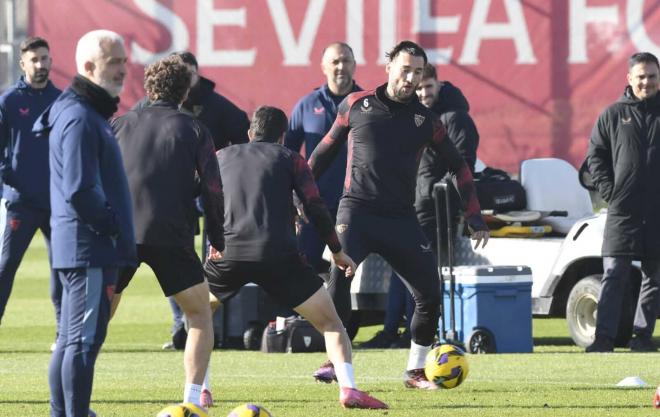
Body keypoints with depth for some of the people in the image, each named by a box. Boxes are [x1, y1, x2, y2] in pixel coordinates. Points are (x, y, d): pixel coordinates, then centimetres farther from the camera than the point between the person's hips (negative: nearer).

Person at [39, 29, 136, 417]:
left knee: (72, 340, 14)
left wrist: (112, 226, 15)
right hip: (89, 248, -11)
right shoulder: (79, 118, -16)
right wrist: (110, 225, -13)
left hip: (83, 249, 11)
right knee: (85, 339, -10)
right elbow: (79, 191, -24)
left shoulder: (91, 113, 18)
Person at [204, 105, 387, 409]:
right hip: (278, 256, -2)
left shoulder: (221, 158, 21)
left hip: (227, 255, 2)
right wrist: (337, 253, 17)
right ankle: (348, 389, -11)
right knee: (329, 322, 8)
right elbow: (316, 209, 7)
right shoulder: (289, 159, 14)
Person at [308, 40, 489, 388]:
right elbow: (326, 150, 14)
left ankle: (415, 371, 15)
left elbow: (458, 166, 15)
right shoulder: (356, 106, 2)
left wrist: (474, 216, 9)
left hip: (401, 219, 3)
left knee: (430, 294, -2)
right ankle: (332, 362, -17)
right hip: (357, 211, -3)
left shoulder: (425, 119, 6)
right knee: (340, 275, -26)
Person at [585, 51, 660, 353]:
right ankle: (604, 337, -10)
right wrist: (610, 192, -2)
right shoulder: (614, 115, 6)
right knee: (613, 274, -7)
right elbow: (595, 156, 8)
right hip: (623, 211, -2)